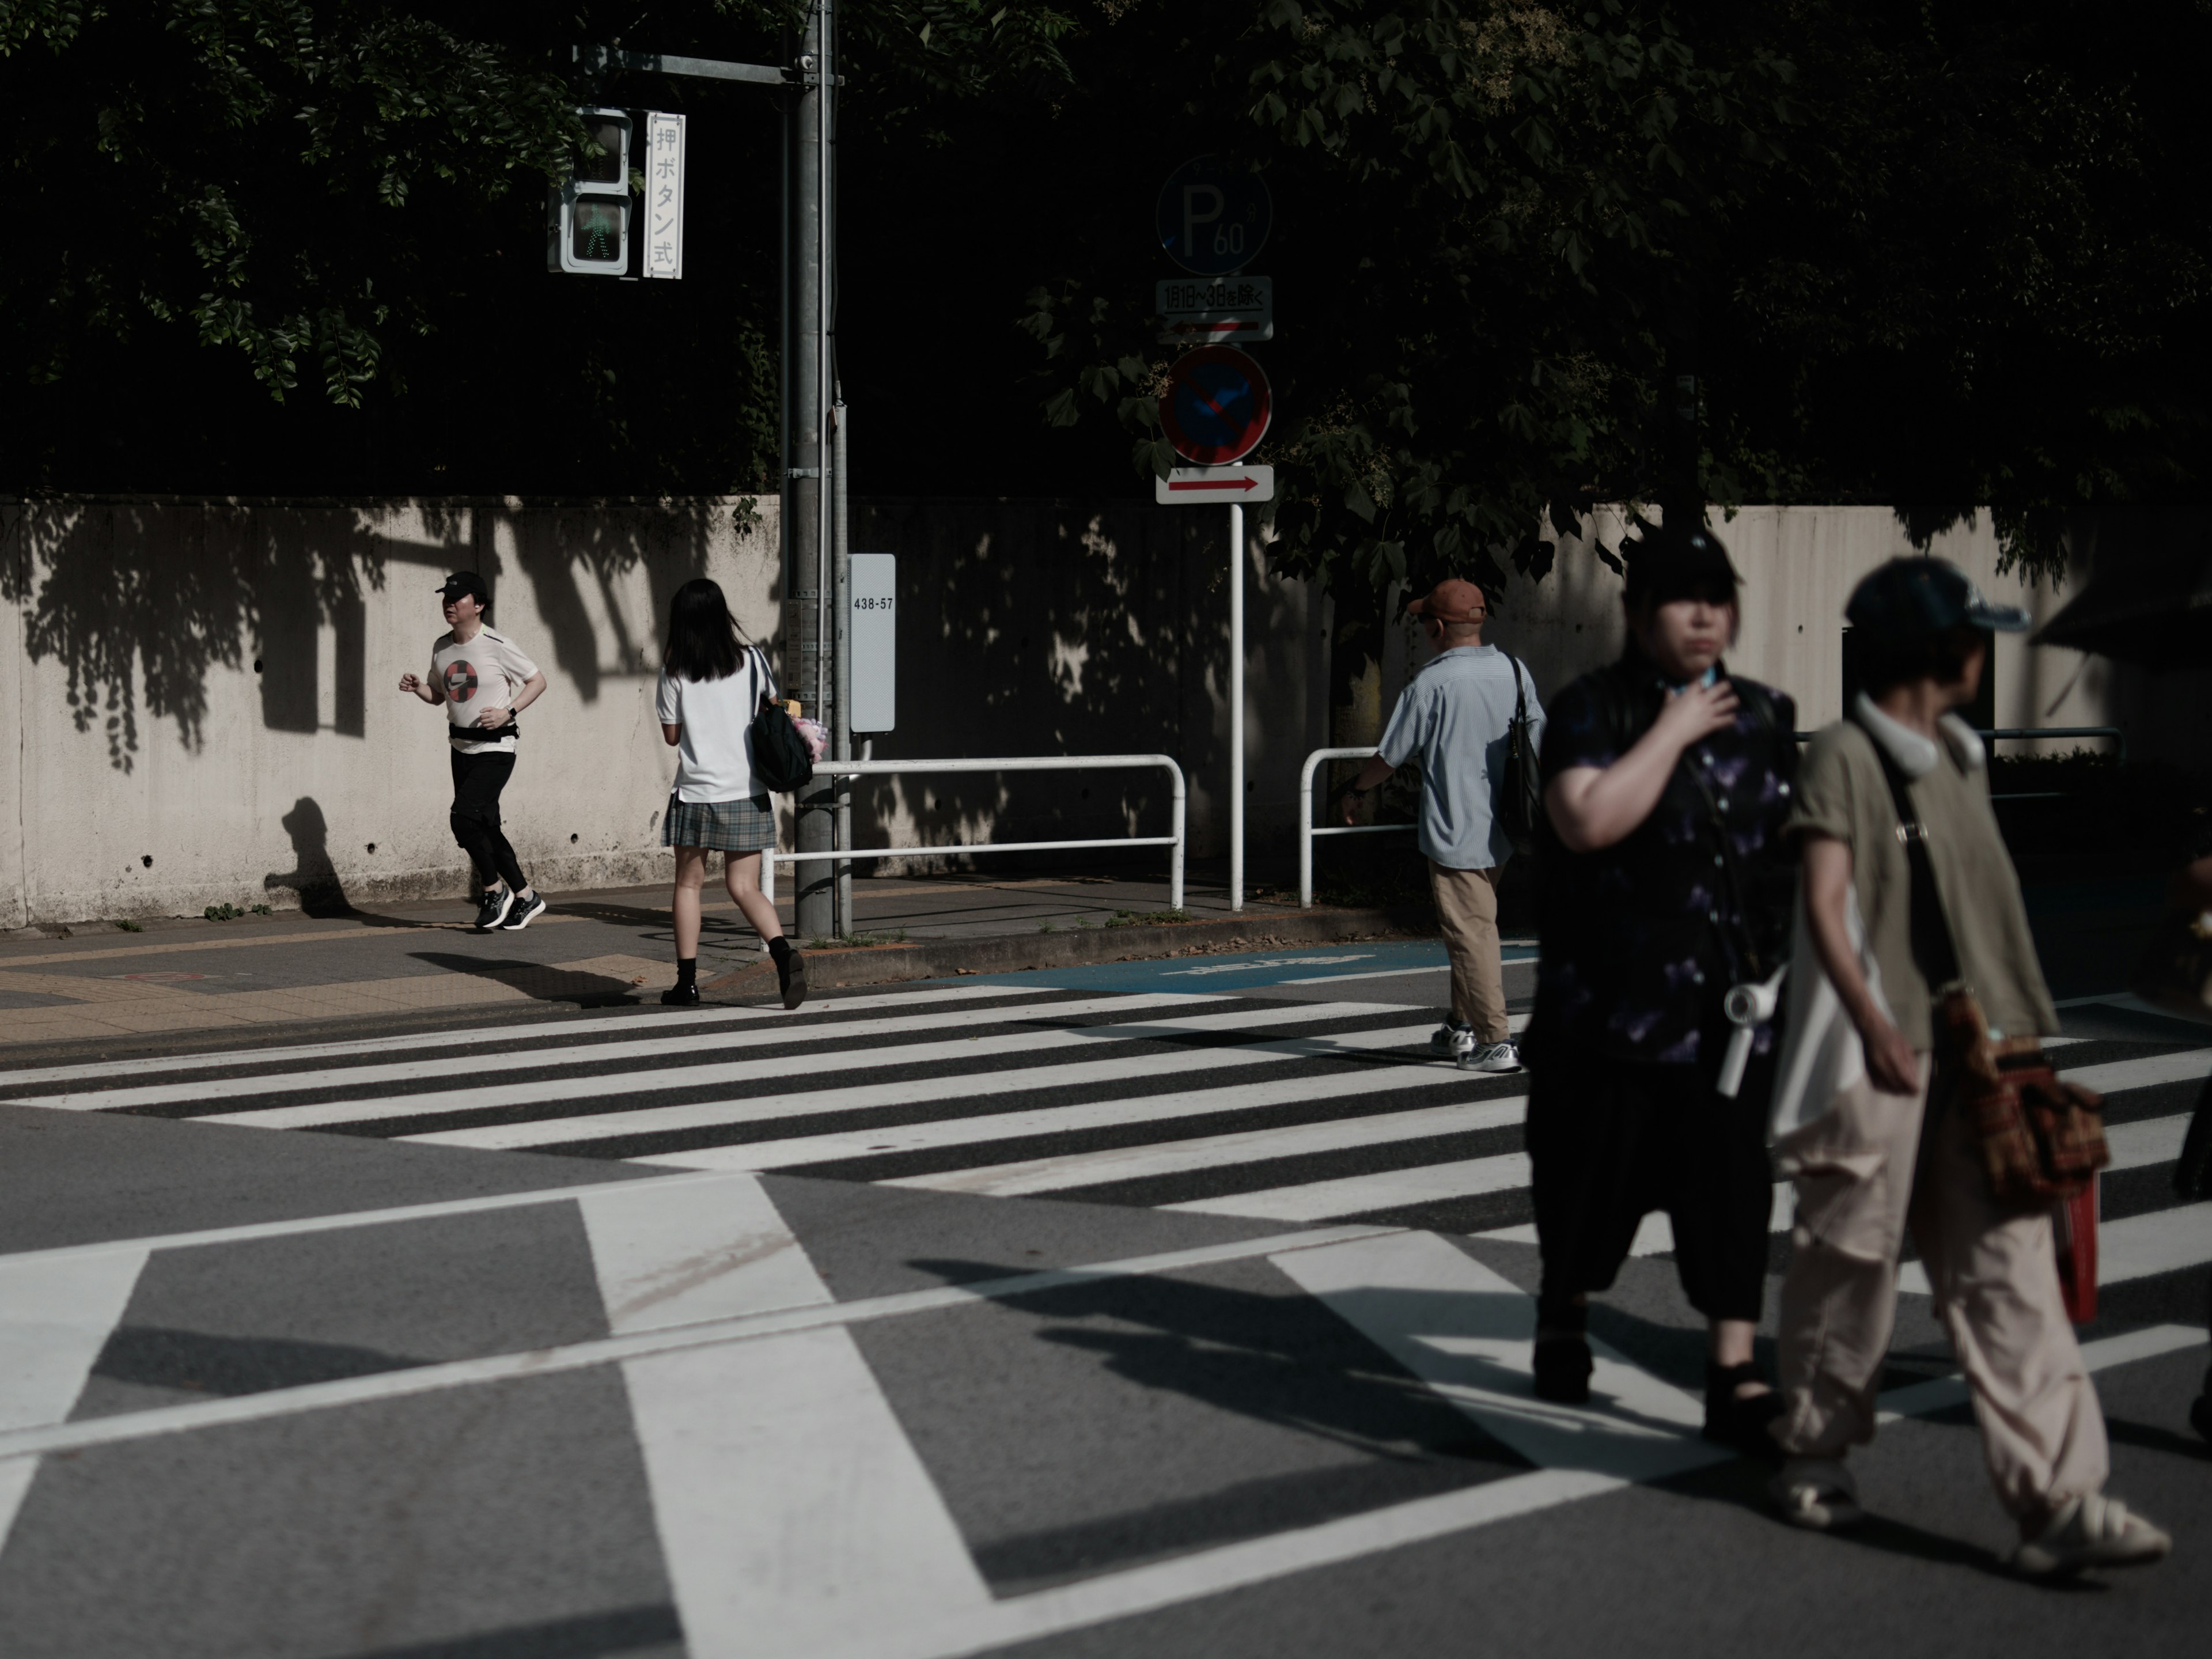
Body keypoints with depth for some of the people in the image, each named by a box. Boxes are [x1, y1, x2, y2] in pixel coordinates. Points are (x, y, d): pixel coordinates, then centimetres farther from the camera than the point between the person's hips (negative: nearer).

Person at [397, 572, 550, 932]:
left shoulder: (497, 645, -12)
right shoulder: (442, 647, 7)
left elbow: (538, 681, -4)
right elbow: (438, 695, 20)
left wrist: (508, 712, -17)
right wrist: (417, 687, -1)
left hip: (495, 748, -7)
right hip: (462, 749, 7)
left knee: (464, 816, -20)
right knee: (486, 827, 9)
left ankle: (493, 889, -2)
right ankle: (524, 896, 23)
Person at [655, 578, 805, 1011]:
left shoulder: (675, 672, -5)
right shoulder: (752, 661, 0)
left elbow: (671, 735, 1)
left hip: (696, 793, -2)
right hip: (748, 794, 2)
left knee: (688, 884, 11)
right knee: (744, 887, 3)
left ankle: (687, 980, 11)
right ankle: (784, 953, -21)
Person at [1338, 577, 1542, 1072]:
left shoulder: (1432, 684, -14)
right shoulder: (1514, 672, 4)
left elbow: (1390, 758, -6)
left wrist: (1354, 789, 13)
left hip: (1455, 832, -7)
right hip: (1502, 830, 7)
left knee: (1472, 934, -5)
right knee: (1476, 926, 20)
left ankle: (1496, 1043, -7)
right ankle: (1462, 1027, 26)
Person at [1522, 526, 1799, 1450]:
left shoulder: (1764, 718, 11)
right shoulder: (1592, 711, -5)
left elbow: (1794, 849, 19)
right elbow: (1589, 821, -22)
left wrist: (1790, 968, 13)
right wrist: (1674, 732, -17)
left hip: (1735, 1005, 3)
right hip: (1614, 1004, -3)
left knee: (1732, 1183, -2)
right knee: (1599, 1165, 9)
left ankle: (1734, 1376, -1)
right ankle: (1564, 1315, 34)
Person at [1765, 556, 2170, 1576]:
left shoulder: (1958, 758, 18)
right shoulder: (1846, 757, -6)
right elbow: (1826, 905, -15)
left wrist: (2015, 1035, 21)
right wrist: (1874, 1024, -27)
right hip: (1877, 1058, -7)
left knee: (2011, 1274, -2)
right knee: (1849, 1260, 2)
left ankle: (2058, 1502, -8)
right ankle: (1815, 1450, 23)